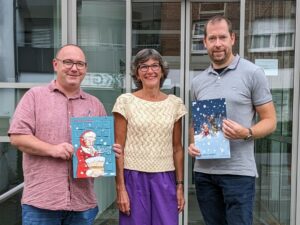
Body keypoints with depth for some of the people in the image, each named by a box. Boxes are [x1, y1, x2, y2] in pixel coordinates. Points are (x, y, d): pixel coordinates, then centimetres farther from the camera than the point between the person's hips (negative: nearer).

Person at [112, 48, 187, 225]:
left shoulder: (175, 103, 4)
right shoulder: (126, 101, -4)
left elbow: (177, 148, 9)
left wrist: (180, 185, 7)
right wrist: (120, 188, -8)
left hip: (165, 179, 2)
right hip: (134, 177, -2)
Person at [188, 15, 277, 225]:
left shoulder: (253, 73, -4)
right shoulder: (198, 82, 10)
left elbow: (270, 121, -3)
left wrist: (246, 133, -22)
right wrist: (192, 144, -1)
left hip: (238, 171, -4)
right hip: (203, 171, 5)